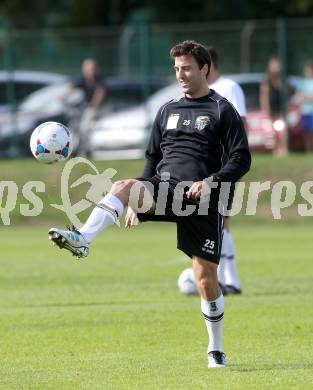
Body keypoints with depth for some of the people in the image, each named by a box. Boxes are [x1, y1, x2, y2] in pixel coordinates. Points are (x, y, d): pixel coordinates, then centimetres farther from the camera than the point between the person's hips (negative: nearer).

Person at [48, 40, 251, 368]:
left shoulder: (222, 110, 3)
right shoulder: (168, 110, 18)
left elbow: (241, 159, -3)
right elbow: (152, 158, 24)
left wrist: (210, 182, -17)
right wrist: (137, 201, 15)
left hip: (203, 198, -3)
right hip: (163, 187, 4)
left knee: (206, 278, -1)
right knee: (123, 186, -30)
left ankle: (216, 349, 15)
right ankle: (82, 240, -48)